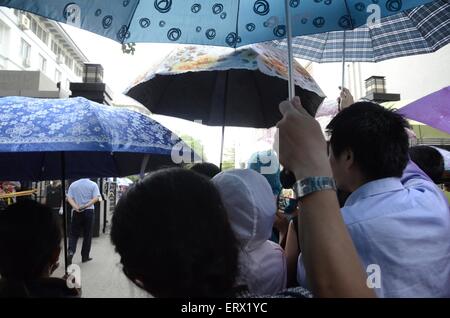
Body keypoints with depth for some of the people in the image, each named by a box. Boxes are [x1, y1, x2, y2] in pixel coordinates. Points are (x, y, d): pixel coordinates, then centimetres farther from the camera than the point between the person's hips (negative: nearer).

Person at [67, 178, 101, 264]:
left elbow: (69, 198, -5)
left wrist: (76, 207, -16)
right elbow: (96, 198, -14)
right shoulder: (93, 185, -1)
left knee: (73, 234, 10)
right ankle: (85, 256, 13)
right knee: (87, 235, 7)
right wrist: (86, 205, -17)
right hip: (89, 211, -1)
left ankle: (71, 251, -12)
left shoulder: (73, 185, 5)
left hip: (76, 212, 1)